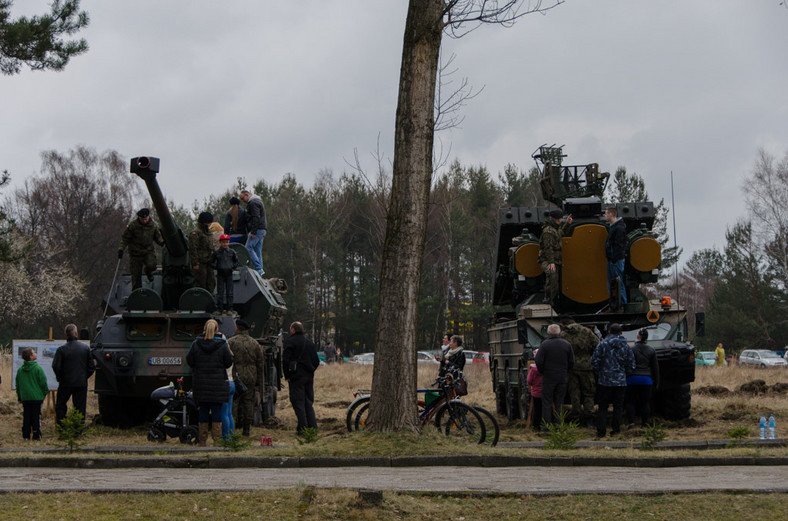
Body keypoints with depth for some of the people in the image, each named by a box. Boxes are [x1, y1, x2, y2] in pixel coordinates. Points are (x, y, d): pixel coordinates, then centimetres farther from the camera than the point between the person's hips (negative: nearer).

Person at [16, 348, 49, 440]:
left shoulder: (20, 370, 4)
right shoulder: (38, 368, -12)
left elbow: (17, 385, 11)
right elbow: (43, 383, -9)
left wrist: (19, 396, 20)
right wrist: (45, 392, 8)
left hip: (25, 398, 4)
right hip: (37, 397, -4)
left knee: (26, 416, 10)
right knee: (36, 416, 2)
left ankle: (26, 435, 10)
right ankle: (36, 435, 1)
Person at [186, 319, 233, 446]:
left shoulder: (196, 344, -3)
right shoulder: (222, 345, -7)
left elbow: (189, 361, 1)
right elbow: (228, 362, -3)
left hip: (200, 384, 2)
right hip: (218, 383, -2)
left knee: (203, 410, 9)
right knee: (217, 410, 2)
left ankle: (202, 441, 12)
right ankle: (217, 440, 2)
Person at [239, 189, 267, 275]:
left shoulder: (253, 203, -11)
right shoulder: (258, 201, 23)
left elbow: (256, 218, -20)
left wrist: (253, 232, -22)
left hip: (257, 229, -10)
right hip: (262, 230, 10)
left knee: (249, 248, -12)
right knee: (257, 250, 9)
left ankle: (258, 268, -18)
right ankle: (260, 269, 5)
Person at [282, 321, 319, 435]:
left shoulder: (290, 342, -6)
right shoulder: (309, 342, 14)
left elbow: (285, 360, -11)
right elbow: (316, 361, 15)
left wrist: (287, 376, -3)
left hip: (296, 376, -6)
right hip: (309, 376, 6)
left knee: (298, 402, -4)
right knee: (308, 402, 11)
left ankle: (303, 428, -9)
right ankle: (313, 427, 7)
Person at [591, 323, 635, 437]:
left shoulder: (603, 344, -6)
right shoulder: (626, 347, 2)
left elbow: (594, 361, -9)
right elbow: (631, 365, 4)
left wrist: (599, 373, 7)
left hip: (605, 381, -2)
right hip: (621, 382, 2)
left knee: (603, 407, 5)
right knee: (618, 406, 11)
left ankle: (601, 431, 2)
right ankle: (615, 429, 10)